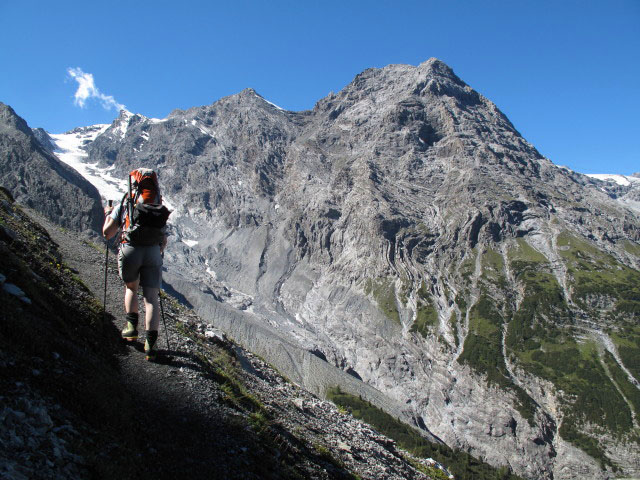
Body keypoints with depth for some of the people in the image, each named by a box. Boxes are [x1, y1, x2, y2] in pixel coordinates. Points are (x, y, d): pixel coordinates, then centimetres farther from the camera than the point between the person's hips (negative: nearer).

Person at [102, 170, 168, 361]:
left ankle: (132, 326, 21)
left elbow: (107, 233, 13)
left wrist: (107, 214, 30)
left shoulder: (123, 206, 12)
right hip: (153, 252, 1)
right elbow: (164, 240, 17)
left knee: (131, 287, 28)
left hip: (130, 250, 0)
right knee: (151, 298, 1)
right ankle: (150, 344, -6)